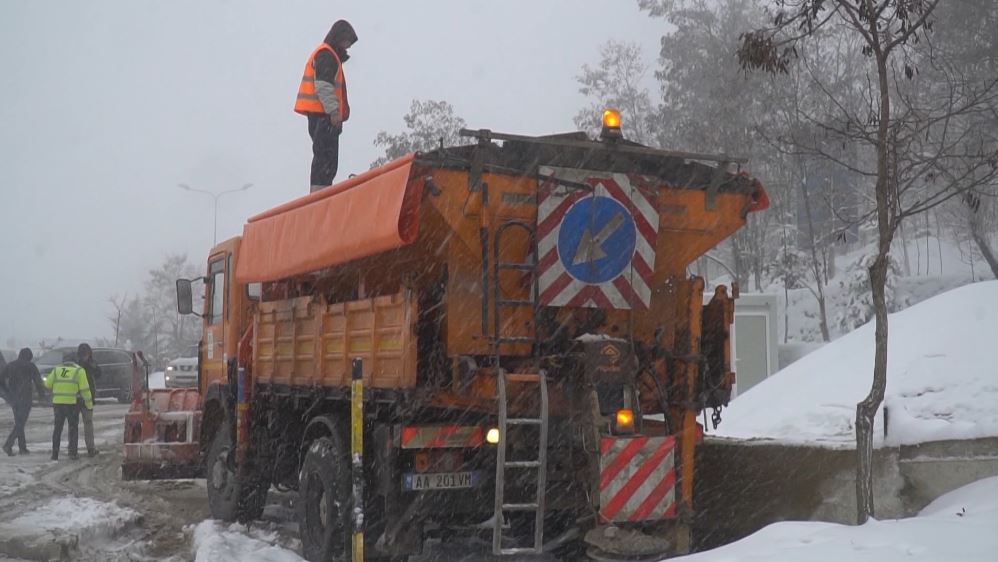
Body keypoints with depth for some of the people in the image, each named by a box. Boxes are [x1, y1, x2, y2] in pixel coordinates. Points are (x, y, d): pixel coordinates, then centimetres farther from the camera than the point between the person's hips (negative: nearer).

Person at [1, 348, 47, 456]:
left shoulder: (11, 365, 8)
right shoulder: (30, 366, -5)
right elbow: (38, 381, -7)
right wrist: (42, 394, 7)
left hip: (13, 397, 5)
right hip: (25, 397, -5)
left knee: (19, 422, 14)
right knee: (20, 423, -5)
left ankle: (22, 447, 14)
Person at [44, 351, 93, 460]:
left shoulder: (57, 369, 9)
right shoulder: (79, 370, 0)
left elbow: (47, 384, 5)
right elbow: (84, 389, -6)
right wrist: (89, 403, 2)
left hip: (57, 402, 3)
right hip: (72, 403, -3)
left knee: (57, 428, 14)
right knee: (73, 428, 8)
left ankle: (55, 454, 10)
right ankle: (73, 453, 0)